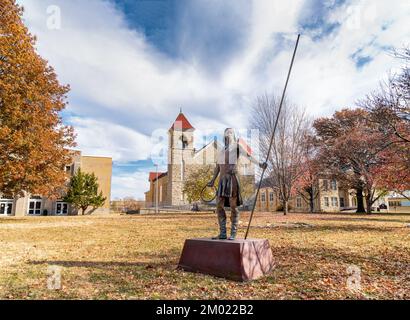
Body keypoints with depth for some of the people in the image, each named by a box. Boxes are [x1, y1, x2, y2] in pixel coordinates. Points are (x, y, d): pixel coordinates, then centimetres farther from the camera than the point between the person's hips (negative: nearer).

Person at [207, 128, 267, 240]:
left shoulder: (237, 145, 5)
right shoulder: (221, 150, 23)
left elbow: (249, 156, -9)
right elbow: (217, 167, 27)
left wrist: (260, 164, -24)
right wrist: (213, 180, 27)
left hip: (232, 178, -6)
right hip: (222, 180, 6)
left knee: (233, 206, -4)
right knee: (219, 206, 1)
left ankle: (233, 234, 3)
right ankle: (222, 233, 7)